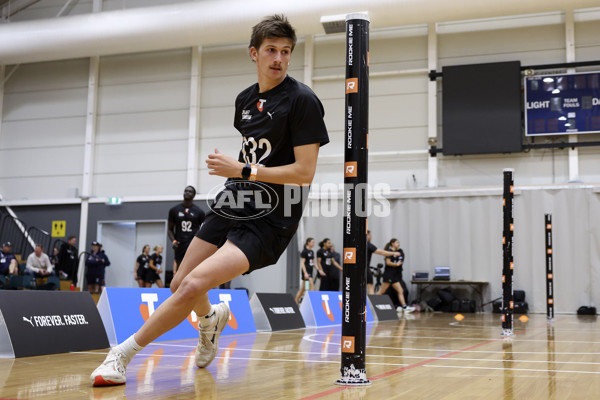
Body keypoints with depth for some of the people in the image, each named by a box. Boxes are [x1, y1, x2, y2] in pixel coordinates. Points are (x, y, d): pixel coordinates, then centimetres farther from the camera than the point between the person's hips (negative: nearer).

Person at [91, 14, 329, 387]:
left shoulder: (302, 100, -12)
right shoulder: (246, 98, 10)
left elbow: (305, 172, -17)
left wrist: (243, 170, -18)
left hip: (268, 222, -7)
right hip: (232, 205, 7)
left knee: (193, 286, -22)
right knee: (180, 286, 11)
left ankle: (123, 352, -6)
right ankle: (212, 318, 46)